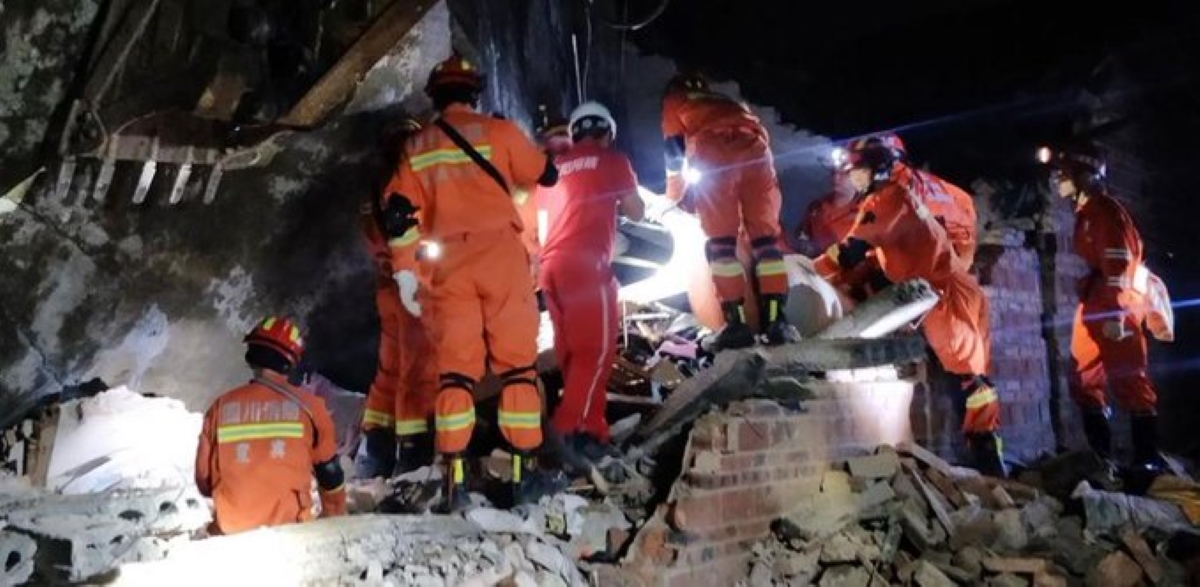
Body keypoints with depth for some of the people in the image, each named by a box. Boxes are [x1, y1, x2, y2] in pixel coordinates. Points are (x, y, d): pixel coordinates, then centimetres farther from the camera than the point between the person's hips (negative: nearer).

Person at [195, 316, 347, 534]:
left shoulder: (221, 407, 1)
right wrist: (336, 517, 21)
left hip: (231, 532, 2)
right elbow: (330, 474, 6)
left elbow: (204, 480, 9)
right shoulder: (308, 406, -3)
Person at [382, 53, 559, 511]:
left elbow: (399, 212, 6)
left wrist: (404, 271, 8)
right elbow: (546, 176, 15)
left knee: (455, 368, 4)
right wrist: (541, 153, 36)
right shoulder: (498, 131, 3)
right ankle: (525, 471, 4)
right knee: (517, 364, 3)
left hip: (450, 264, 3)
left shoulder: (416, 147, 13)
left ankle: (455, 480, 0)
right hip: (501, 254, -2)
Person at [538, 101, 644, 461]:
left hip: (552, 264, 6)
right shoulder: (612, 160, 8)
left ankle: (588, 425, 12)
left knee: (573, 349, 9)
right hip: (586, 263, -6)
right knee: (598, 347, -5)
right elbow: (637, 213, 12)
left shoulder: (556, 166, 21)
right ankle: (570, 428, -15)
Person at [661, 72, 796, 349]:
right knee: (765, 236, 3)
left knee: (721, 239, -1)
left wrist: (674, 196, 35)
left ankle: (737, 322, -8)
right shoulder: (728, 101, 39)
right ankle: (776, 319, -6)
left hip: (714, 157, -3)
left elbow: (675, 149, 22)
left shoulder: (674, 101, 28)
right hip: (756, 152, 4)